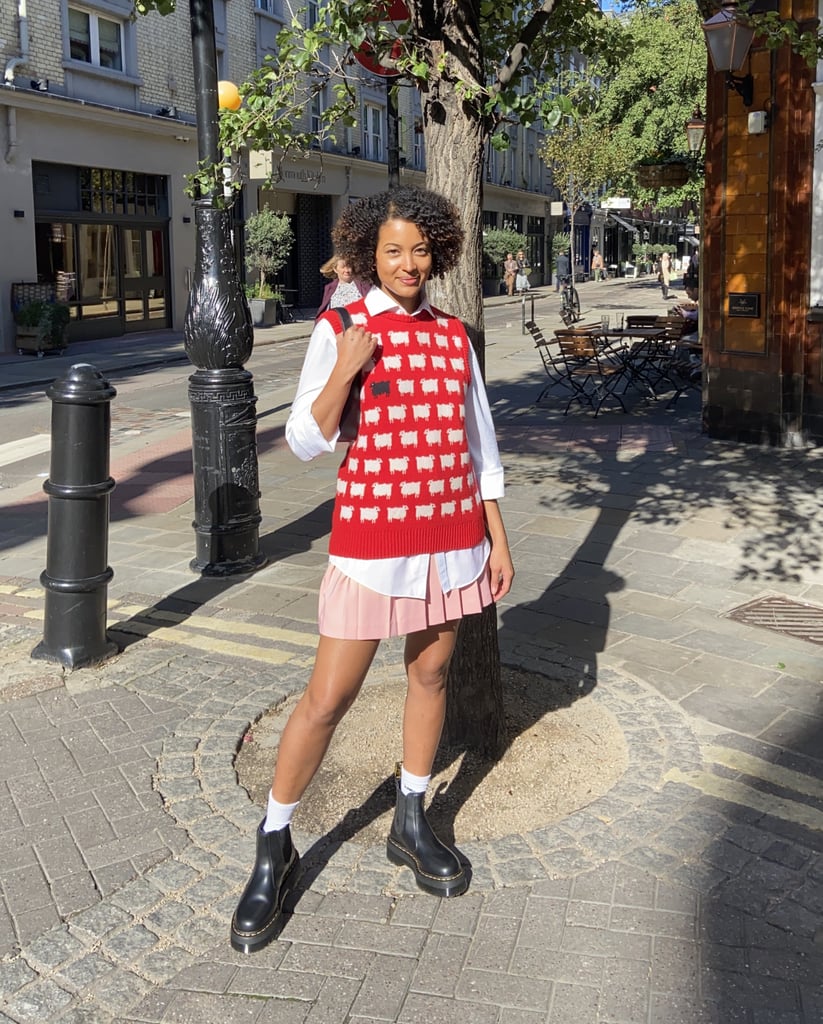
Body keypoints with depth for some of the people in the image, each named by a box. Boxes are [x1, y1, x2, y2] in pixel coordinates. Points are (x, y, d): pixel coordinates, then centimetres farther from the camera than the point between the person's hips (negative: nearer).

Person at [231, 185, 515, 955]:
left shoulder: (453, 336, 6)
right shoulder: (339, 331, -5)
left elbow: (479, 443, 10)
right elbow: (305, 443, -7)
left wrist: (497, 538, 8)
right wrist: (345, 370, -21)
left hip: (452, 533, 5)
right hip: (372, 536, -4)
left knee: (431, 672, 14)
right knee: (328, 697, -1)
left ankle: (410, 826, 33)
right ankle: (273, 847, 17)